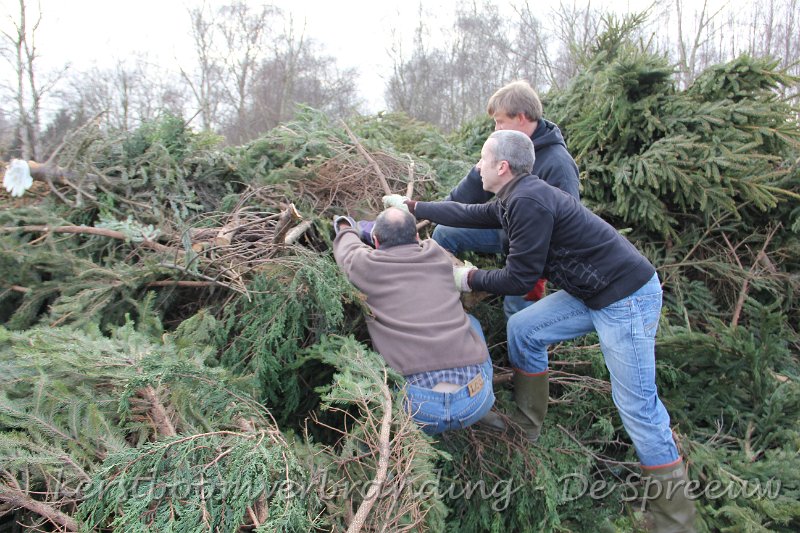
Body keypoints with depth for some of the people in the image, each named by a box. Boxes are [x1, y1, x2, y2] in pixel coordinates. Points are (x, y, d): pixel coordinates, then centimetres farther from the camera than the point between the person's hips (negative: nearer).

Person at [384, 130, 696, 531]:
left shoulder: (529, 202, -22)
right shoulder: (516, 198, 8)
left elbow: (519, 279, -18)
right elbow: (467, 214, 21)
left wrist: (469, 279, -2)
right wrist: (412, 207, 30)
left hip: (627, 298, -10)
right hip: (593, 292, 10)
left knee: (636, 405, -4)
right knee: (523, 329, 12)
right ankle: (524, 424, 26)